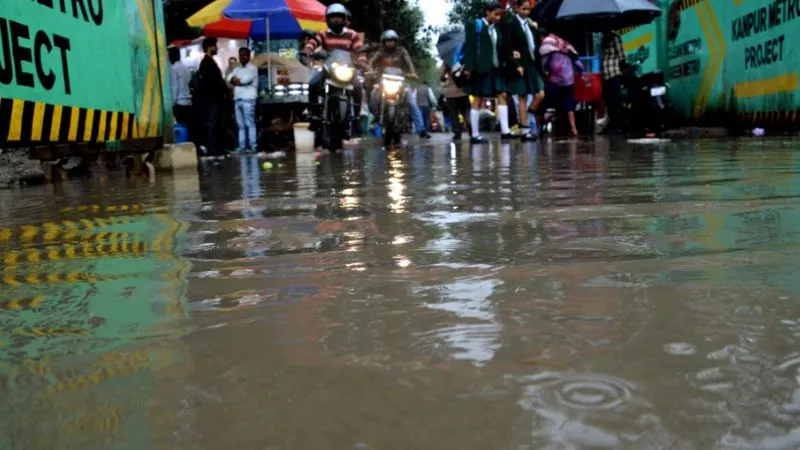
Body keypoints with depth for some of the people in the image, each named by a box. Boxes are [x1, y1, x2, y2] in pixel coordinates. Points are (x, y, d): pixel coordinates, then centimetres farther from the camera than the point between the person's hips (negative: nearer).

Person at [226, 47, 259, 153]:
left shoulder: (252, 68, 0)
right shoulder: (237, 69, 21)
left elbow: (246, 79, -15)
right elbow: (229, 78, 6)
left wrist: (236, 80, 2)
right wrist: (239, 80, -11)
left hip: (248, 99, -7)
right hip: (237, 99, 7)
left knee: (250, 123, -9)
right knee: (241, 125, 6)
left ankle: (253, 146, -10)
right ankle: (242, 146, 8)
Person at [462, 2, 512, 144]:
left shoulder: (496, 29, 15)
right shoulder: (475, 26, -3)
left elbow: (499, 49, 16)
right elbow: (469, 47, -10)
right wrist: (469, 67, -18)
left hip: (495, 68, 7)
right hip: (480, 68, -7)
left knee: (502, 96, 0)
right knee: (478, 100, -2)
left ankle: (505, 131, -1)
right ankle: (475, 134, 2)